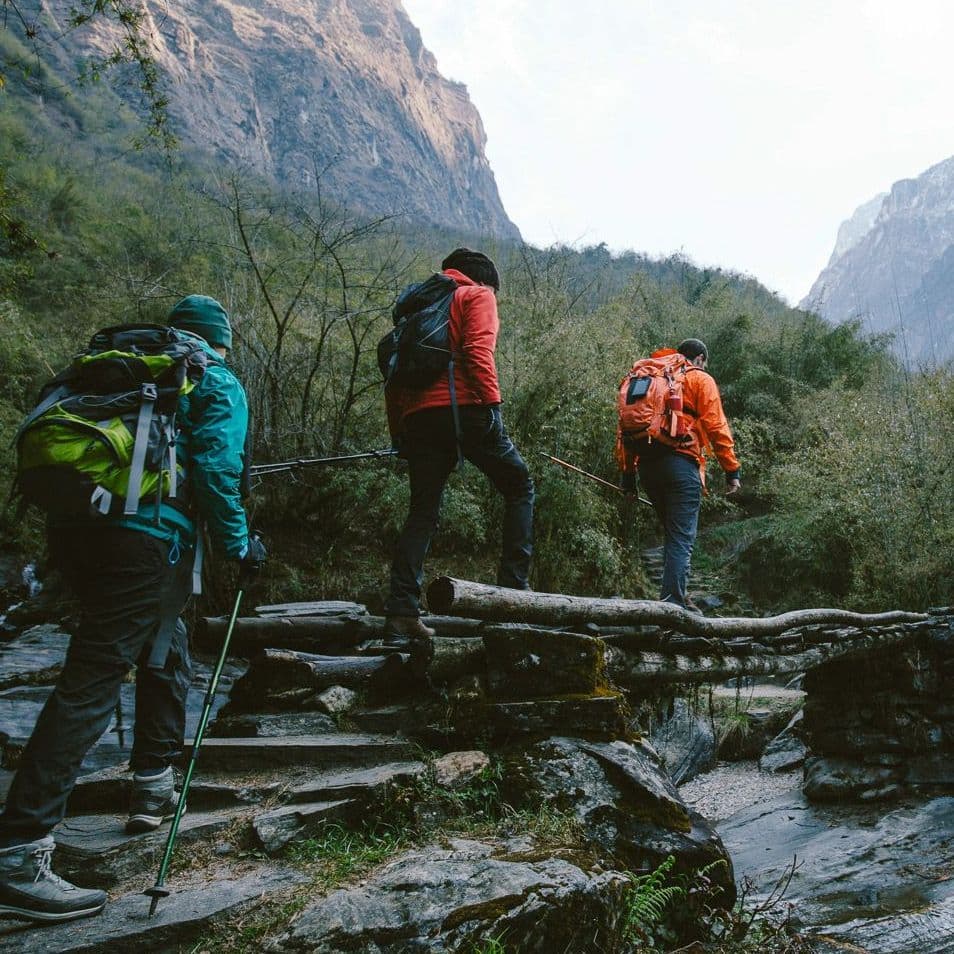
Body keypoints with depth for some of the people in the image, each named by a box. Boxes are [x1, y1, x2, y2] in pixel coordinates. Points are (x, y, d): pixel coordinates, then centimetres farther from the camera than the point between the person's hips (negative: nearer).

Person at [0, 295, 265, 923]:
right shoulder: (219, 385, 7)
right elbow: (215, 470, -7)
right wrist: (241, 544, 2)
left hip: (76, 532, 7)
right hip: (145, 538, -7)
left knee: (165, 652, 25)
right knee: (91, 683, -9)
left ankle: (154, 789, 33)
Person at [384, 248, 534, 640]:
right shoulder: (477, 295, 10)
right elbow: (478, 351, -10)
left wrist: (398, 431, 20)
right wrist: (491, 402, -12)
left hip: (418, 416, 6)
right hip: (464, 408, -6)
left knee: (423, 512, 7)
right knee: (519, 487, 10)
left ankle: (401, 612, 0)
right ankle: (514, 584, 1)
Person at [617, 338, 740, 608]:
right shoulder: (700, 379, 7)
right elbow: (716, 426, -3)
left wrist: (627, 470, 17)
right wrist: (732, 470, -1)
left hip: (646, 464, 6)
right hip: (680, 461, -6)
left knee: (672, 533, 20)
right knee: (682, 537, -5)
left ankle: (674, 594, 21)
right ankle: (673, 602, -12)